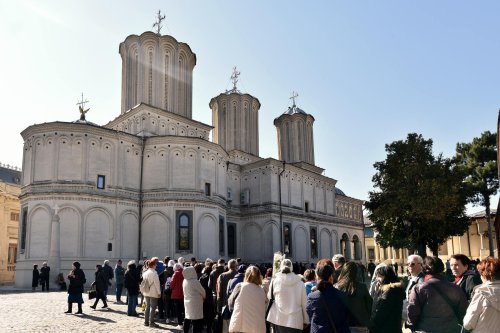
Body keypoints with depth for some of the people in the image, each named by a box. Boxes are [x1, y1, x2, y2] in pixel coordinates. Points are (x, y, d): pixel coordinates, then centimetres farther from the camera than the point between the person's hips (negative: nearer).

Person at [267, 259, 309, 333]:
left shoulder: (275, 281, -4)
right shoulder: (299, 282, -4)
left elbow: (270, 297, 8)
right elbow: (304, 302, 1)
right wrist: (306, 320, 10)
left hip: (278, 320, 1)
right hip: (295, 320, -1)